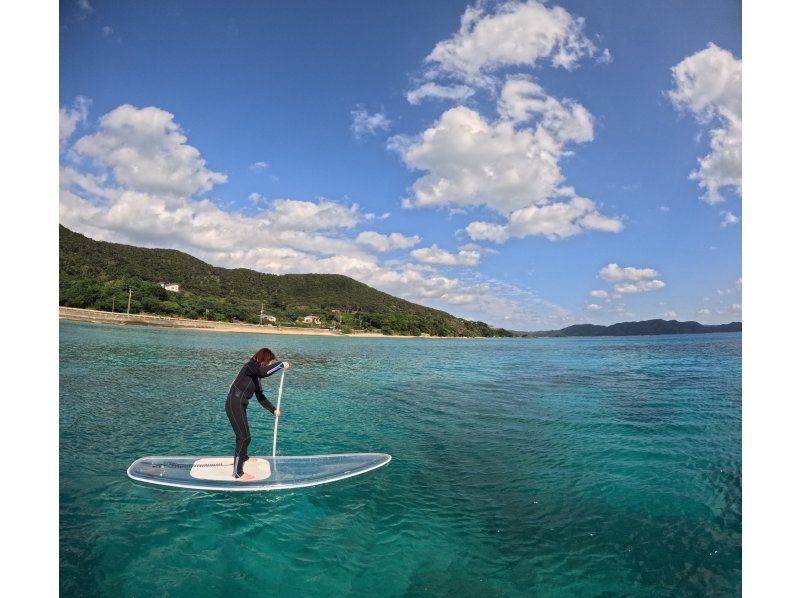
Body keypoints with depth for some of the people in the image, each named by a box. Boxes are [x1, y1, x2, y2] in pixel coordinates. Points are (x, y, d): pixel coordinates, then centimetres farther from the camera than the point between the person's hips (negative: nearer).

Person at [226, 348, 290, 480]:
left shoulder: (256, 375, 14)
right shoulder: (251, 365, -14)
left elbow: (260, 397, 18)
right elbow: (264, 372, -37)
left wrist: (273, 410, 15)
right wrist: (281, 364, -26)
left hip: (240, 405, 10)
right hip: (234, 405, -10)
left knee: (243, 433, 28)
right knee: (245, 437, -7)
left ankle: (243, 457, 52)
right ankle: (238, 473, 0)